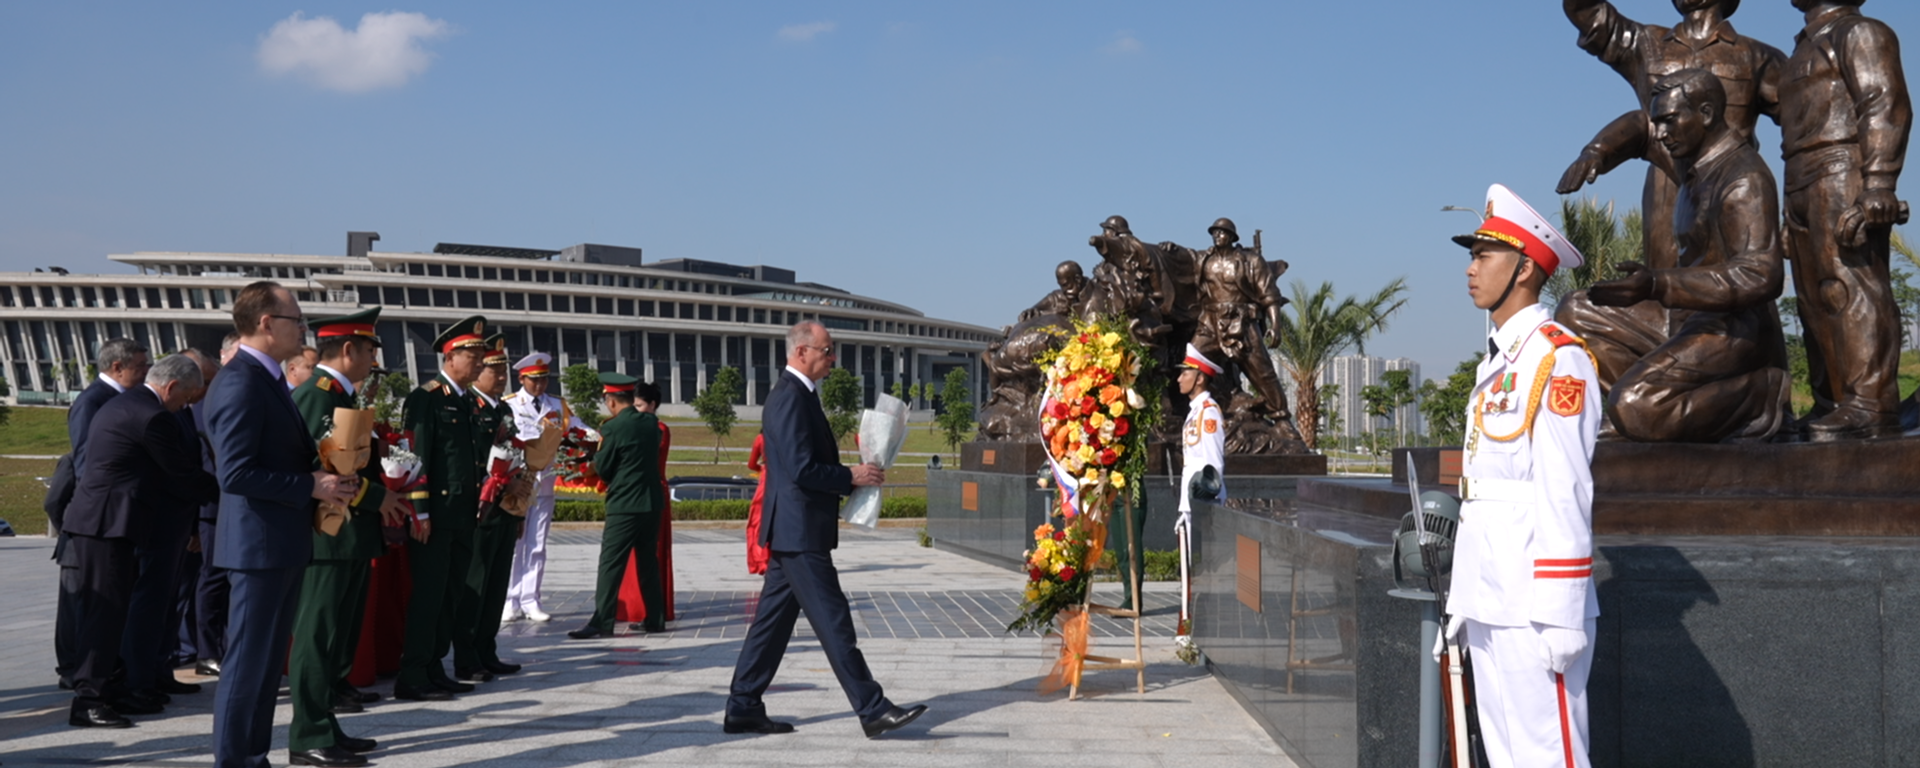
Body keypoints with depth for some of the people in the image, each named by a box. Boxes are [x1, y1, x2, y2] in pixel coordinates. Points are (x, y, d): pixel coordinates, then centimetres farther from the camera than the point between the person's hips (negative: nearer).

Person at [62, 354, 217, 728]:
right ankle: (87, 700, -9)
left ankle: (103, 687, 20)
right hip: (108, 523, -11)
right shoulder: (153, 416, -15)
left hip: (98, 519, 11)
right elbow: (182, 474, -11)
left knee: (107, 609, 14)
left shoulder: (120, 405, 18)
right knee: (106, 608, -9)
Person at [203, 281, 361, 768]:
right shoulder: (240, 384, -17)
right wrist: (311, 486, -19)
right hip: (259, 545, -10)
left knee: (268, 661, 17)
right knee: (247, 662, -2)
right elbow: (235, 472, -24)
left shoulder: (269, 381, 15)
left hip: (284, 544, 10)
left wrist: (327, 477, 8)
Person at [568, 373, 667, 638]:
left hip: (624, 506, -7)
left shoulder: (613, 427, -13)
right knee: (649, 562, 13)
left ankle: (602, 622, -8)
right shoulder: (652, 423, 5)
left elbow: (602, 470, -7)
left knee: (611, 564, -5)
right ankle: (655, 619, 17)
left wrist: (600, 447, 11)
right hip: (653, 502, 7)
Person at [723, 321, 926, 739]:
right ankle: (872, 709, -2)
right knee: (833, 621, -6)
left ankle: (742, 708, 17)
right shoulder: (791, 397, -16)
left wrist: (850, 478, 10)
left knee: (774, 619, 12)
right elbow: (802, 470, -23)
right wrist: (852, 477, -13)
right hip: (800, 531, -11)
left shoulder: (797, 394, 16)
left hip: (794, 531, 11)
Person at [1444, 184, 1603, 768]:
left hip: (1531, 609, -9)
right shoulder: (1496, 363, 18)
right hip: (1491, 606, 9)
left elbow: (1564, 493, -16)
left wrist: (1559, 614, -19)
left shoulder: (1558, 358, -9)